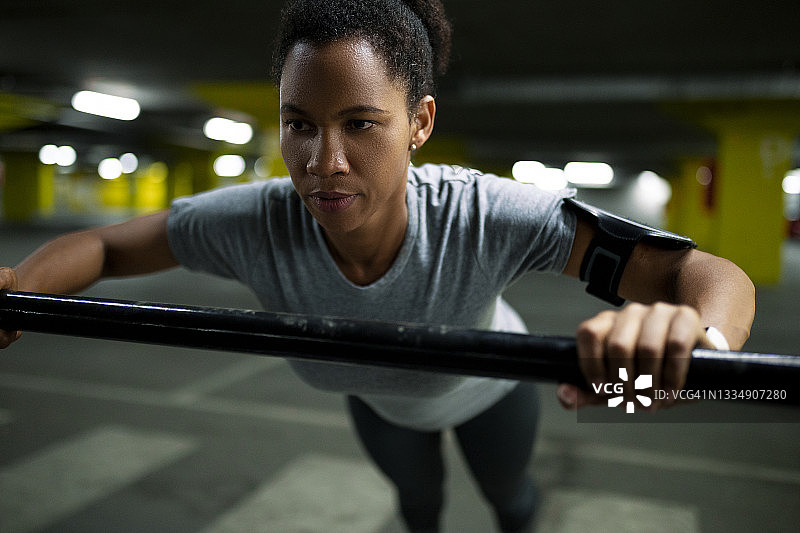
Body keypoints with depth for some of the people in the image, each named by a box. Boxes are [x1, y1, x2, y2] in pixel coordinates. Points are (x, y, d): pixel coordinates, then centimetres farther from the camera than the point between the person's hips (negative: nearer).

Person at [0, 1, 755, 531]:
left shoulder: (482, 218, -45)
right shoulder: (257, 224, -38)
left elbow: (718, 278, -48)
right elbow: (104, 245, -22)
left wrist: (688, 331, -72)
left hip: (486, 388, -1)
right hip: (380, 400, 2)